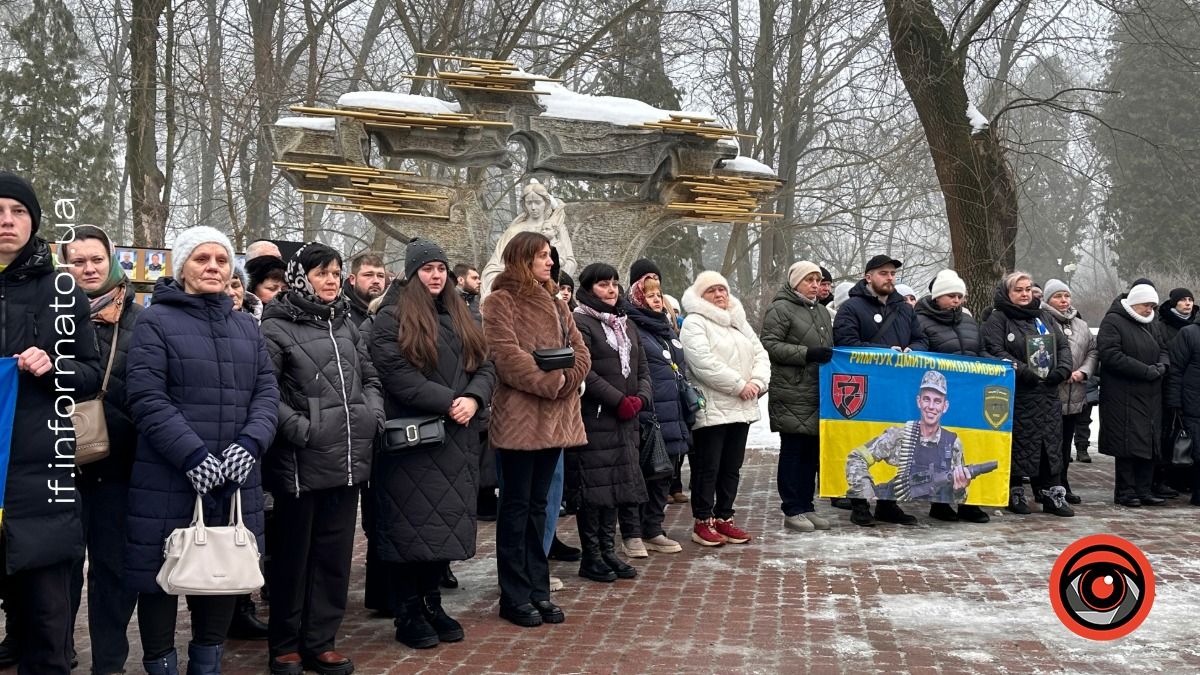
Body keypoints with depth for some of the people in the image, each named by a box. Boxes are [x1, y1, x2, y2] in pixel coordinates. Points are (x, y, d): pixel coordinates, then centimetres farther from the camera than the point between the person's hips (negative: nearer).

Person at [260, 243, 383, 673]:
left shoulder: (345, 323, 14)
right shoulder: (277, 327, -6)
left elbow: (370, 378, 21)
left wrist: (373, 415, 5)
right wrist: (297, 427, -20)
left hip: (348, 459, 6)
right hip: (301, 461, -6)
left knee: (335, 554, 11)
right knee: (292, 555, 6)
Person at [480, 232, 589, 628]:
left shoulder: (555, 304, 16)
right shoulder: (499, 302, -5)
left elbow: (581, 352, 9)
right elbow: (507, 357, -16)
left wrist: (565, 379, -10)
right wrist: (549, 381, -17)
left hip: (555, 417, 7)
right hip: (518, 416, -7)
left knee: (538, 505, 12)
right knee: (516, 505, 0)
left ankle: (538, 589, 19)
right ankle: (515, 596, 7)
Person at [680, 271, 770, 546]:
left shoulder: (739, 321, 18)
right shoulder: (694, 323, -8)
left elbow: (760, 353, 13)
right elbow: (704, 363, -19)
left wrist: (757, 382, -7)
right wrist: (740, 385, -17)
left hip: (741, 409, 8)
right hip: (711, 409, -7)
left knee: (732, 467, 13)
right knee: (707, 468, -1)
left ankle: (724, 518, 22)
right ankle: (703, 521, 8)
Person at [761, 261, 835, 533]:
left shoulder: (823, 312, 20)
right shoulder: (780, 309, -5)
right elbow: (770, 345, -14)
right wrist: (807, 354, -19)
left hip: (819, 394, 8)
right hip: (792, 394, -7)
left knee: (812, 452, 10)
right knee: (793, 451, -2)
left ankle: (806, 507, 18)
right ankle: (792, 511, 4)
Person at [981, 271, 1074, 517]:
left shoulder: (1044, 317, 18)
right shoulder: (997, 319, 0)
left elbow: (1063, 345, 14)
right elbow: (995, 351, -12)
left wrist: (1062, 369, -4)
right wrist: (1021, 370, -21)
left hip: (1047, 393, 5)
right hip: (1016, 394, -5)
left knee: (1050, 443, 5)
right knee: (1017, 444, -2)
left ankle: (1052, 494, 9)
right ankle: (1014, 492, 9)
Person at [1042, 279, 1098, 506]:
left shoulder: (1080, 325, 16)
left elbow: (1093, 351, 17)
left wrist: (1083, 371, -1)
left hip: (1075, 396, 7)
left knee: (1065, 444, 15)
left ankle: (1061, 486, 24)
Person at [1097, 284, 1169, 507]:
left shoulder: (1152, 325, 18)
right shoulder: (1113, 322, -7)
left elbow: (1163, 350, 23)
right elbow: (1110, 355, -17)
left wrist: (1161, 366, -2)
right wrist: (1146, 371, -18)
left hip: (1151, 397, 7)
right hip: (1124, 397, -7)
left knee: (1150, 444, 6)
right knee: (1128, 444, -6)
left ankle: (1144, 490, 12)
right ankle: (1125, 491, 2)